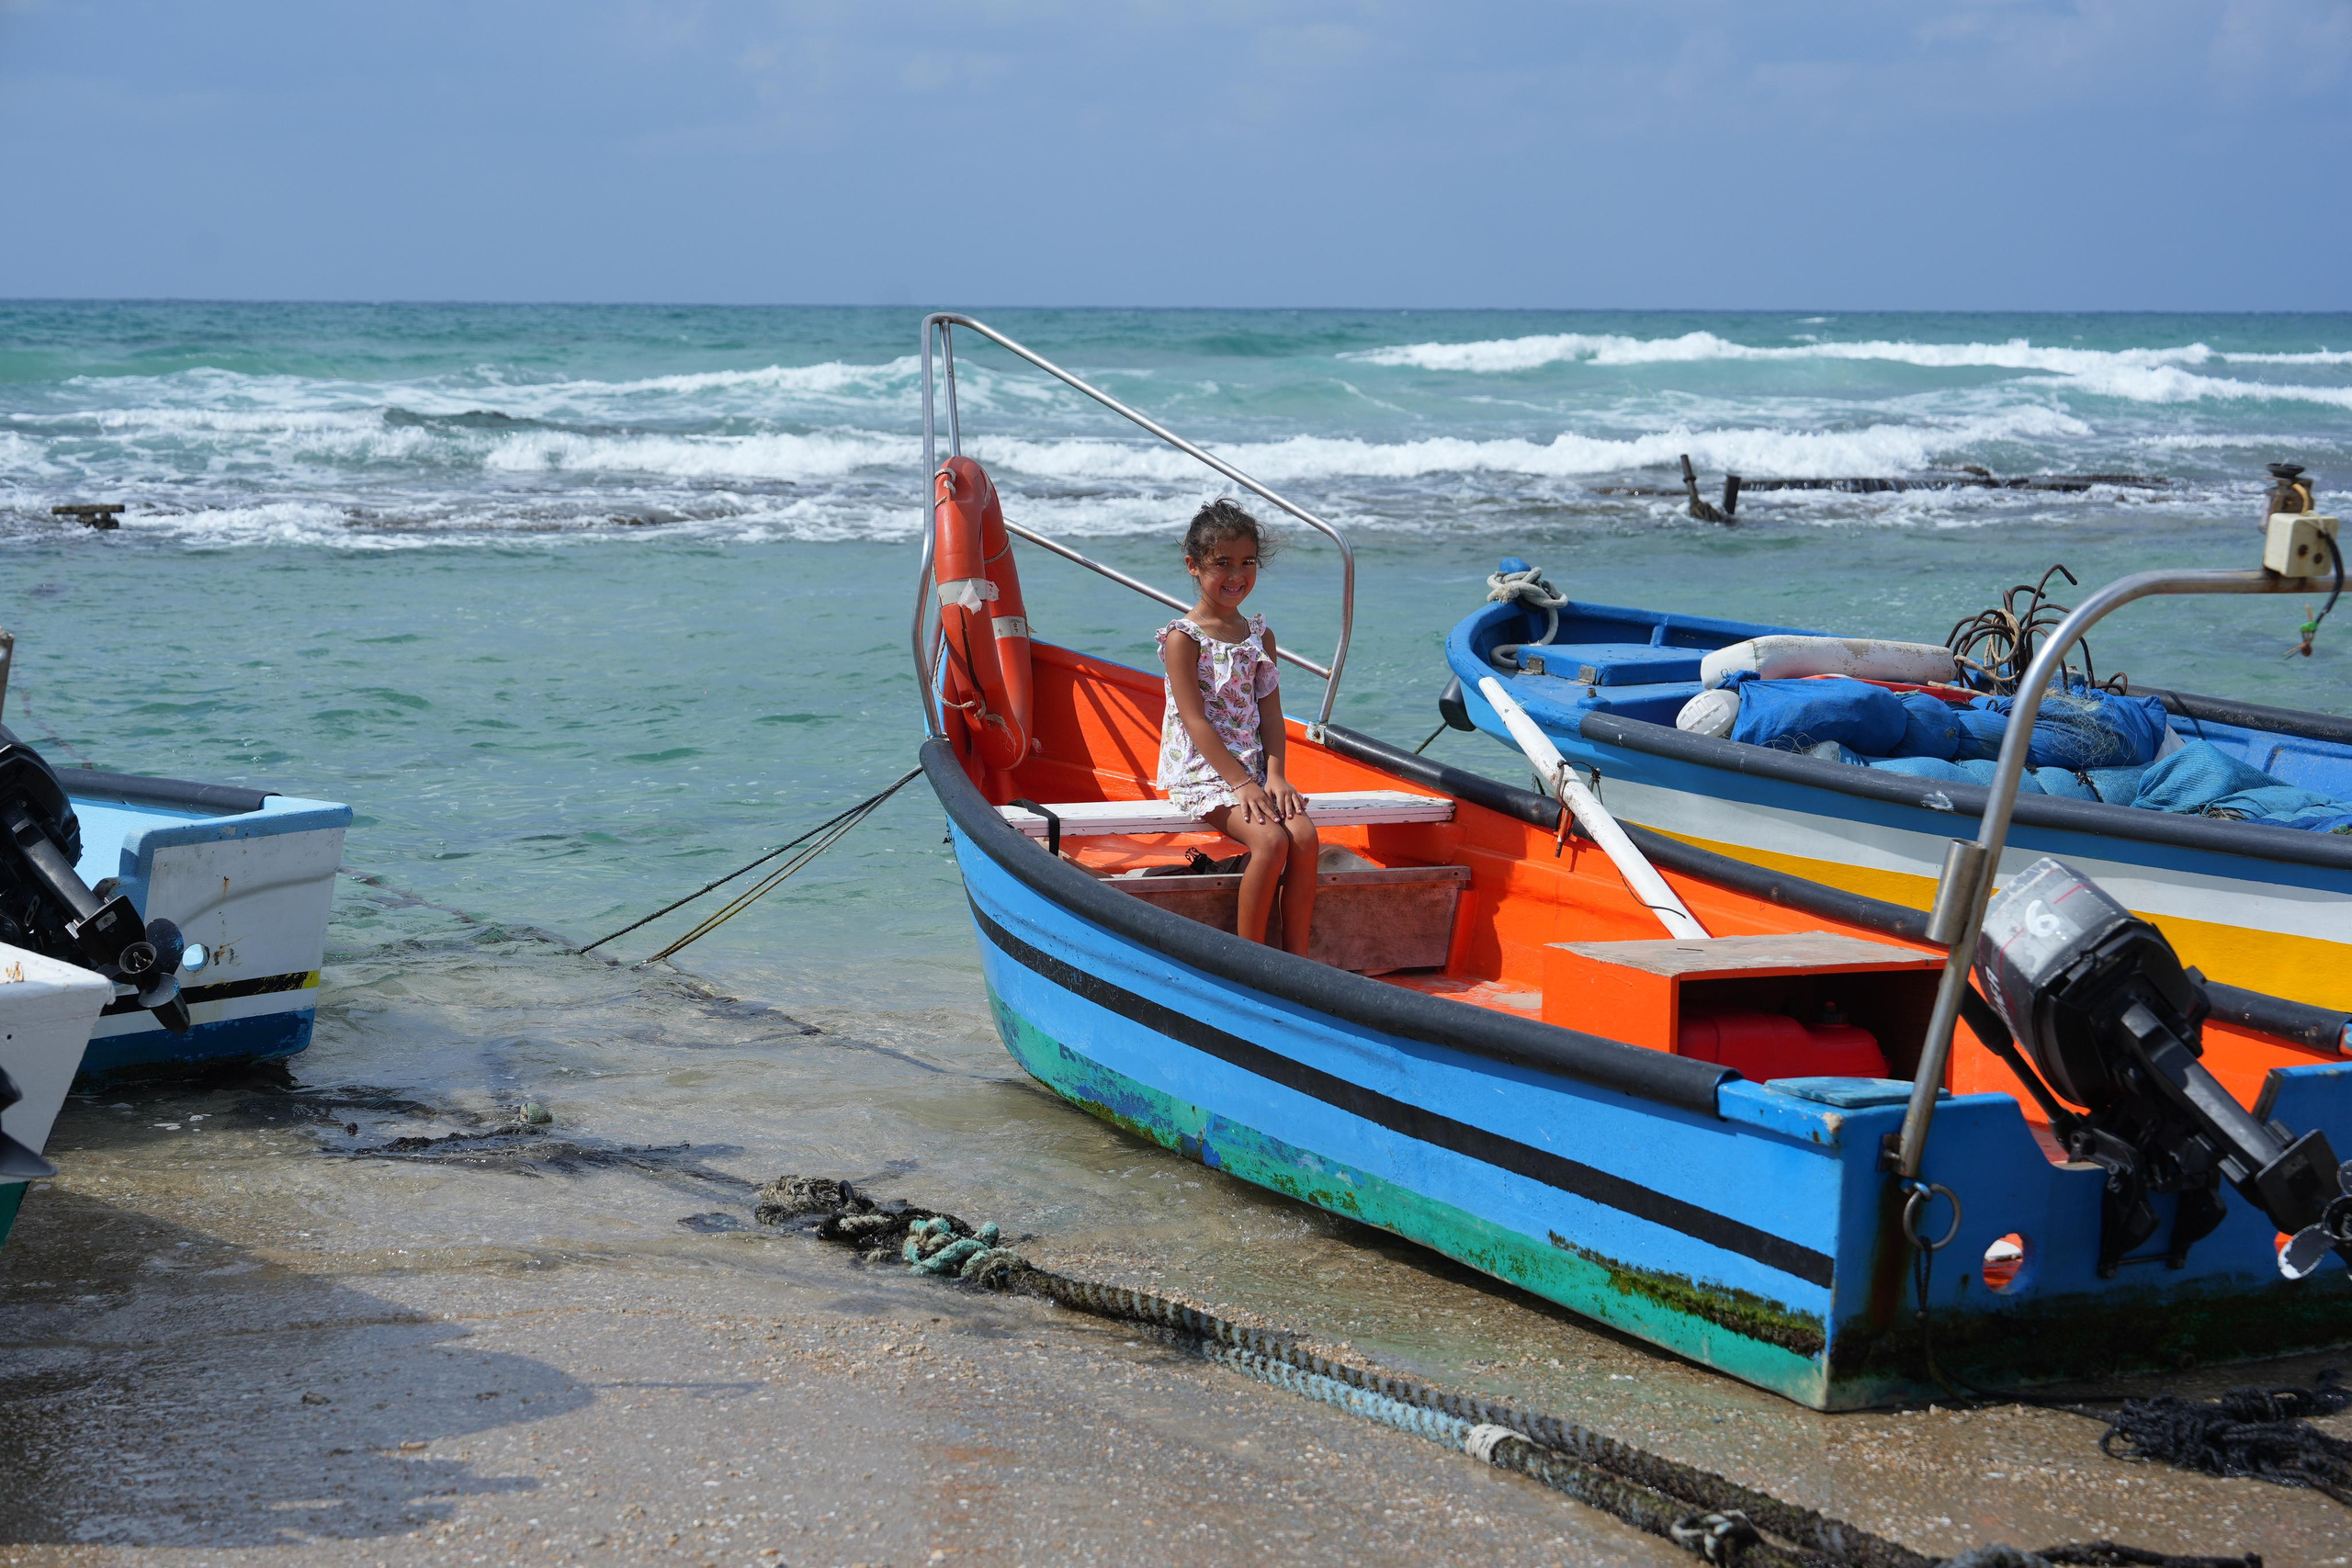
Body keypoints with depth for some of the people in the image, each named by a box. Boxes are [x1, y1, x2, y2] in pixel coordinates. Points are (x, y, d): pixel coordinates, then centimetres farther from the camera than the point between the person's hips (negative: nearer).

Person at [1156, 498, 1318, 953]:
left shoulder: (1260, 636, 12)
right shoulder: (1183, 638, -6)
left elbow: (1270, 713, 9)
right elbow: (1196, 722, -12)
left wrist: (1275, 776, -7)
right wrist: (1241, 783, -18)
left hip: (1253, 770, 6)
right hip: (1202, 774, -5)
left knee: (1304, 835, -21)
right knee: (1270, 839, -27)